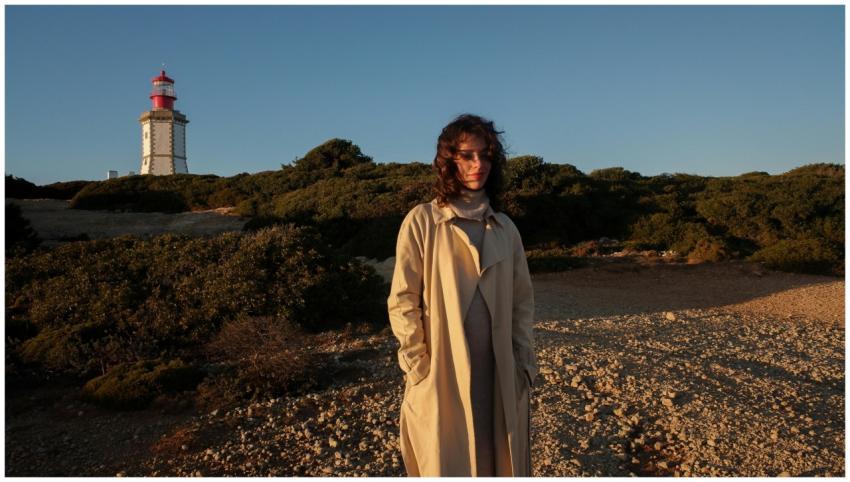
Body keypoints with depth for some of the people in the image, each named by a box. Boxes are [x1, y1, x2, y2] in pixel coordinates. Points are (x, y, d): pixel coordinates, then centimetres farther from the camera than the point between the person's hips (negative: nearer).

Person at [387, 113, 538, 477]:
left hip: (502, 379, 4)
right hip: (443, 380, -4)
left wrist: (524, 364, 6)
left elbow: (522, 301, 12)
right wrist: (420, 369, -9)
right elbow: (402, 302, -5)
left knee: (501, 464, 13)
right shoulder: (422, 221, -4)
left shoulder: (505, 229, 9)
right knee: (448, 465, 6)